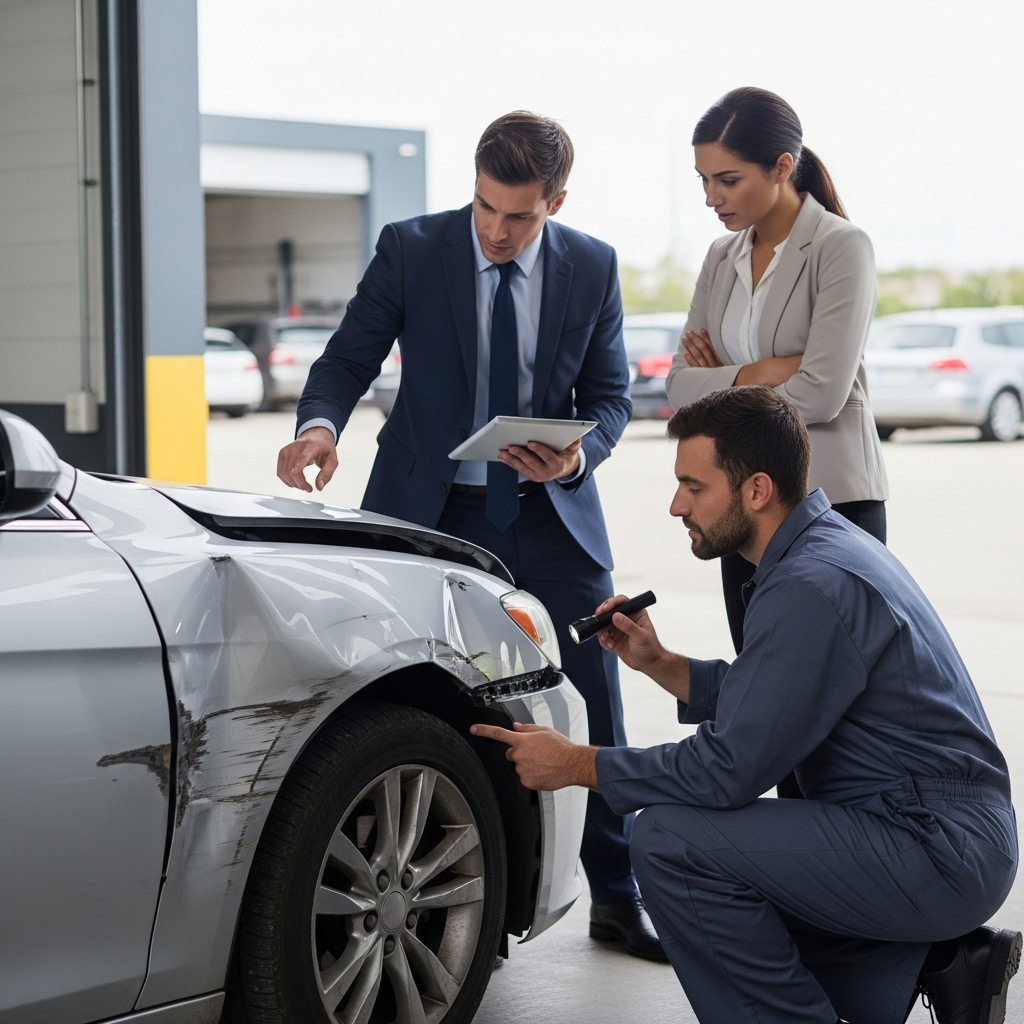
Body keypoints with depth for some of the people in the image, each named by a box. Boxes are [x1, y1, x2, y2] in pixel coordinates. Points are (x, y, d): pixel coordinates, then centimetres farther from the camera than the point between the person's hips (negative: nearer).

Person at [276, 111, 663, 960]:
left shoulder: (592, 268, 0)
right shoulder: (411, 250, -5)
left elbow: (610, 394, 4)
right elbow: (351, 357, -4)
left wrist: (578, 455, -18)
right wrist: (320, 424, -26)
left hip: (553, 514, 2)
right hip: (433, 511, -1)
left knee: (595, 703, 5)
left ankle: (617, 896, 19)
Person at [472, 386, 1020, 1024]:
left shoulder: (814, 585, -22)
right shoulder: (823, 546, 11)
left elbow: (730, 768, -21)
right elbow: (757, 701, 22)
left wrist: (576, 765, -11)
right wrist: (658, 663, 9)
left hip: (939, 852, -11)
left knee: (670, 841, -18)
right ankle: (938, 964, 14)